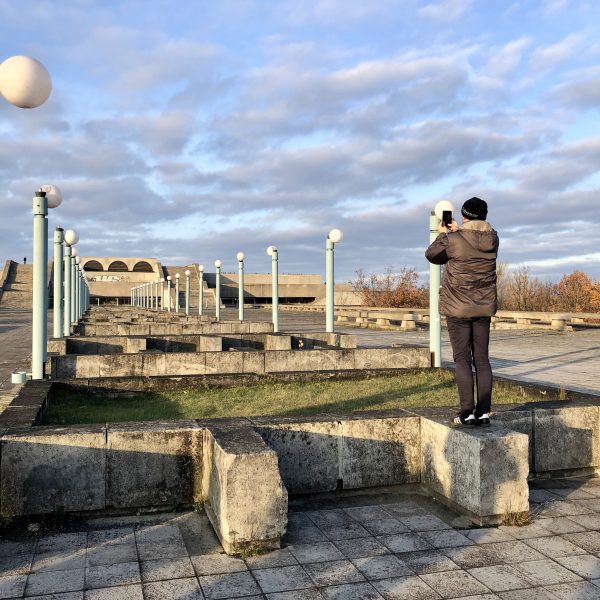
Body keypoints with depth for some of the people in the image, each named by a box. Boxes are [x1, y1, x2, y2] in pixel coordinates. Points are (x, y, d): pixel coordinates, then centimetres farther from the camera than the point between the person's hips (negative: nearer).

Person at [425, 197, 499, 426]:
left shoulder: (453, 240, -14)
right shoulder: (492, 238, 0)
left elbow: (432, 255, 3)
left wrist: (443, 235, 19)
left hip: (458, 308, -4)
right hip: (484, 307, 5)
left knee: (462, 359, -1)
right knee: (482, 358, 8)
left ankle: (467, 412, -3)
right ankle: (484, 412, 9)